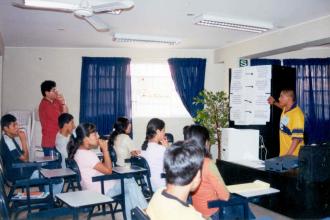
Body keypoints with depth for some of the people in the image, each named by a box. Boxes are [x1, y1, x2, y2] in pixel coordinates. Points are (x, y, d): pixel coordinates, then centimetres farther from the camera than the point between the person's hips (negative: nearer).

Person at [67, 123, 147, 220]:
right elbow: (108, 170, -19)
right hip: (100, 190, -10)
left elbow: (103, 167, 13)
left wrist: (103, 150, 3)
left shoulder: (80, 152, 9)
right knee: (130, 182, -6)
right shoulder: (87, 154, -22)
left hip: (97, 187, 10)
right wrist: (105, 149, -15)